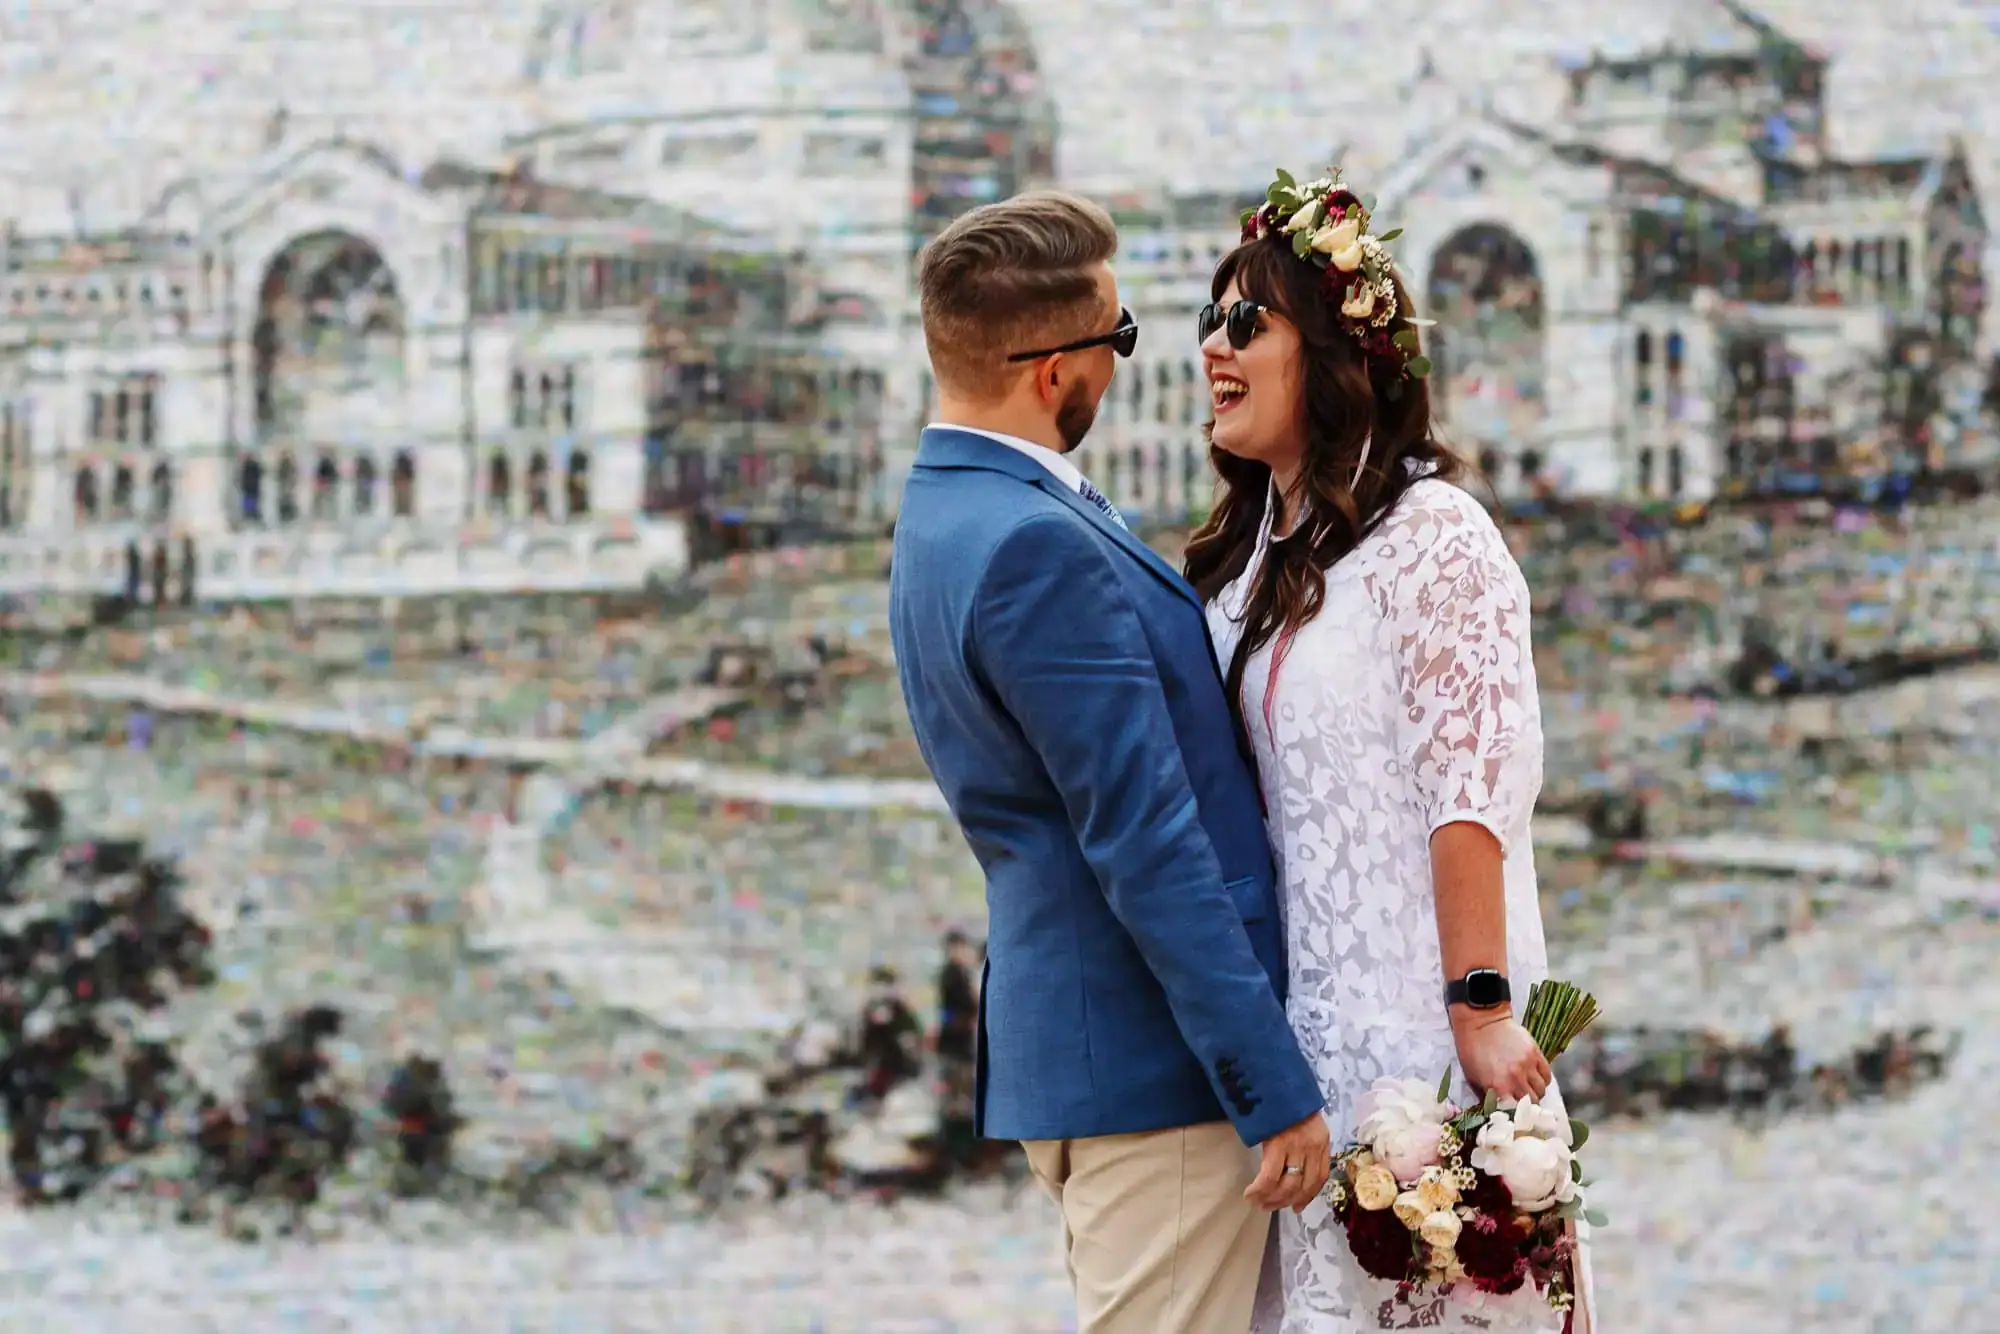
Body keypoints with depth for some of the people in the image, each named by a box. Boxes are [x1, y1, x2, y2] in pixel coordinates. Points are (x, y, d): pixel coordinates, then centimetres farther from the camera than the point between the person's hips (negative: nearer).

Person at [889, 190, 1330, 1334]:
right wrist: (1275, 1089, -20)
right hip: (1154, 1064, -10)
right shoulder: (1035, 547, -20)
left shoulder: (952, 512, 13)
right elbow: (1147, 849, -22)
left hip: (1067, 1035, 10)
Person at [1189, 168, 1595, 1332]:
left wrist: (1482, 1009, -22)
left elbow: (1475, 792, -17)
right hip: (1294, 1012, 8)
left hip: (1415, 1012, -8)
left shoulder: (1429, 536, -11)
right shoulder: (1249, 551, 14)